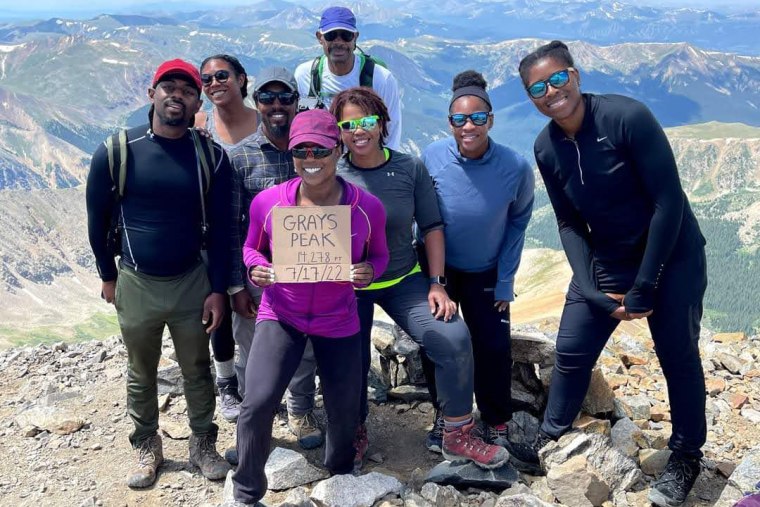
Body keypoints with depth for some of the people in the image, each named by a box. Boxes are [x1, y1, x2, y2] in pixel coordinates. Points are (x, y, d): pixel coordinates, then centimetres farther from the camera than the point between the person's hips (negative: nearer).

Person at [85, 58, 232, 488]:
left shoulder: (211, 157, -8)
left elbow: (220, 227, -2)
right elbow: (98, 218, 2)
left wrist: (218, 289, -4)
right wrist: (108, 276, 7)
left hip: (192, 283, 0)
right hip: (136, 284, 0)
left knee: (198, 370, 14)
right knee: (141, 373, 16)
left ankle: (203, 445, 33)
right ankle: (148, 448, 35)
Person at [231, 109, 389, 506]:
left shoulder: (367, 207, -14)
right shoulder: (267, 202, -14)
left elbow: (379, 254, 3)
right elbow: (251, 248, 4)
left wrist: (369, 272, -20)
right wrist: (255, 269, -19)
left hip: (339, 321, 1)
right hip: (280, 315, -1)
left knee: (344, 412, 15)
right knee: (257, 403, -19)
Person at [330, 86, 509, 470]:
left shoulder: (410, 168, -8)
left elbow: (432, 227, -1)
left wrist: (437, 283, -6)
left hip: (404, 280, 1)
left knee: (454, 339, -15)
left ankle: (457, 436, 4)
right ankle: (356, 433, 36)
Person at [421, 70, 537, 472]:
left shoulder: (515, 167, -22)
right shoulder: (432, 157, -21)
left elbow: (517, 223, -6)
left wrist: (505, 281, -4)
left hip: (486, 273, 0)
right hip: (438, 268, 0)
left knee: (494, 347, 0)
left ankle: (496, 429, 19)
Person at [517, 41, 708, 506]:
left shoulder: (627, 118, -23)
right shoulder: (546, 149, -7)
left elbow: (669, 202, -22)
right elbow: (570, 224, 1)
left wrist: (644, 286, -19)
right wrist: (591, 289, -12)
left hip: (672, 257, -4)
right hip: (605, 260, 5)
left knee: (678, 357, 5)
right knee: (572, 354, 7)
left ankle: (686, 457, 28)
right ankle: (549, 441, 29)